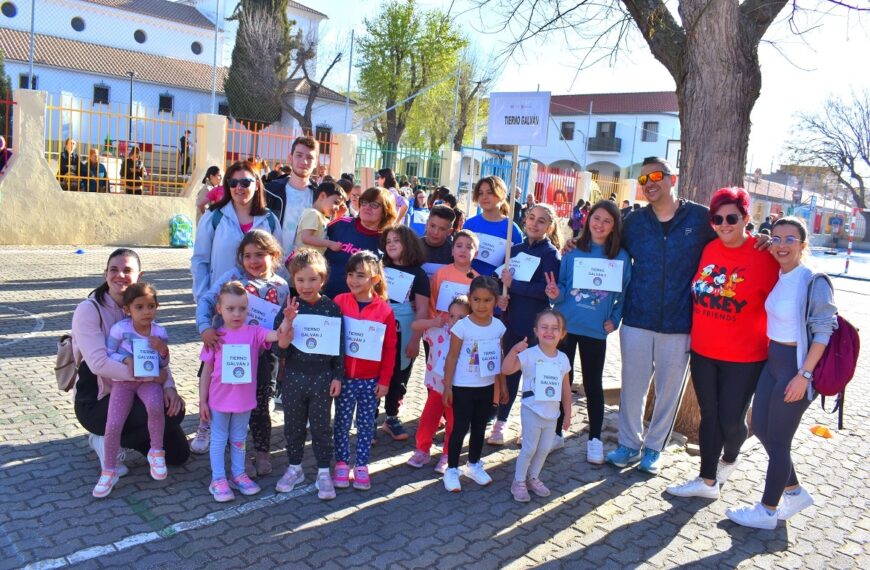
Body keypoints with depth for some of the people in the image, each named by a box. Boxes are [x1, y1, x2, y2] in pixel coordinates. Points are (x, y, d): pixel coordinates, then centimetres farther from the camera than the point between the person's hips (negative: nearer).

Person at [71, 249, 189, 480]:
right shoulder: (89, 310, -16)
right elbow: (98, 363, -28)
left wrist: (168, 387, -21)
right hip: (97, 401, -6)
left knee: (178, 454, 1)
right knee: (167, 415, -27)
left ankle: (122, 434, 19)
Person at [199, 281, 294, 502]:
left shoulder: (254, 332, -8)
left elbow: (274, 335, -29)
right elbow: (206, 371, -3)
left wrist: (284, 329, -51)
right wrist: (203, 401, -1)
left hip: (244, 399, 1)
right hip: (219, 399, -1)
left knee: (239, 439, 19)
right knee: (219, 439, 13)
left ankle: (238, 474, 34)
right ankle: (218, 479, 25)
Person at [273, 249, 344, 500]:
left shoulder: (332, 308, -5)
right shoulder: (288, 310, -5)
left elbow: (339, 346, 0)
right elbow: (279, 350, -10)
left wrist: (338, 377, -2)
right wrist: (288, 323, -25)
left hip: (322, 378, -1)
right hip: (293, 377, 1)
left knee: (321, 426, 8)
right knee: (293, 425, 14)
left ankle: (324, 472, 22)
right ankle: (294, 468, 32)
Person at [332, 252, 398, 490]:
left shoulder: (385, 310, -7)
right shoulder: (339, 302, -6)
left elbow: (390, 348, -1)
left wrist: (385, 380, -1)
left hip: (371, 379, 0)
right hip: (344, 376, 0)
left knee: (366, 423, 10)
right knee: (342, 422, 11)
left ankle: (361, 465, 23)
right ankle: (342, 463, 25)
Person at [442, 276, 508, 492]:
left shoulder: (498, 326, -2)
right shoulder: (462, 326, -16)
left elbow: (499, 357, 8)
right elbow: (452, 358, -11)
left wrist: (503, 385, 11)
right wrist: (447, 387, -11)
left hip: (487, 387, 5)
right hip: (463, 387, -5)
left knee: (479, 427, 18)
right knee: (460, 428, 4)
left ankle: (474, 465, 35)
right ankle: (452, 470, 18)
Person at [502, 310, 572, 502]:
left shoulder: (563, 358, 0)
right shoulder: (529, 354, -16)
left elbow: (566, 388, 8)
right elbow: (506, 370, -28)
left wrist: (567, 413, 11)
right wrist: (514, 350, -41)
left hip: (552, 414, 5)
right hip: (532, 411, -5)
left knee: (545, 449, 16)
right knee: (529, 449, 2)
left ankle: (533, 478, 35)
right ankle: (519, 482, 20)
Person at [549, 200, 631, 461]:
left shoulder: (621, 257, 0)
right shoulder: (572, 252, 1)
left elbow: (624, 294, 4)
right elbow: (561, 286, 4)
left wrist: (614, 319, -5)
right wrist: (556, 294, -17)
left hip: (596, 330, -1)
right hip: (565, 324, 1)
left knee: (593, 385, 9)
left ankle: (594, 439, 21)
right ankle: (555, 432, 23)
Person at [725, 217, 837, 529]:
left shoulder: (814, 282, -16)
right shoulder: (777, 277, 6)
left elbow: (823, 332, -18)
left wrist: (804, 375, -20)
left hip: (796, 365, -8)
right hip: (772, 361, 8)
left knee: (778, 439, 3)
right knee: (760, 427, 15)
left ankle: (768, 511, 20)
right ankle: (795, 492, 36)